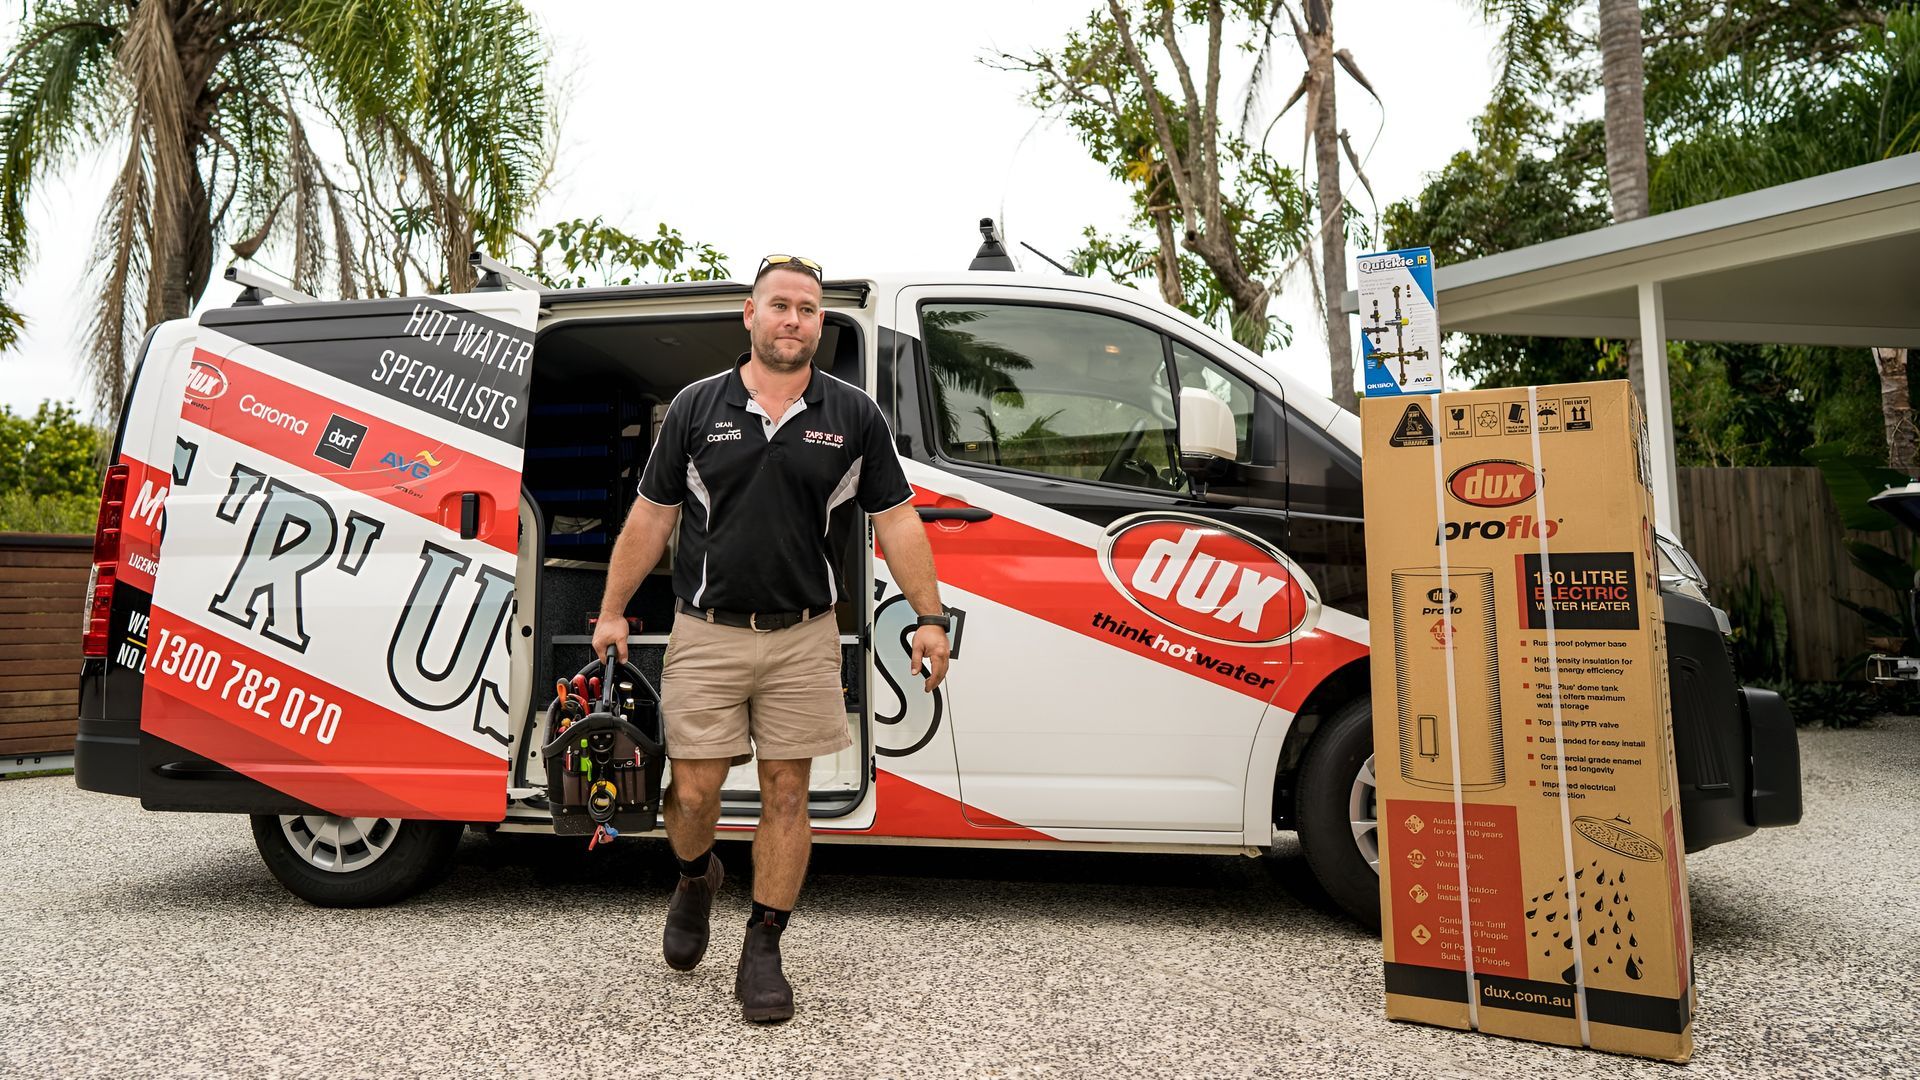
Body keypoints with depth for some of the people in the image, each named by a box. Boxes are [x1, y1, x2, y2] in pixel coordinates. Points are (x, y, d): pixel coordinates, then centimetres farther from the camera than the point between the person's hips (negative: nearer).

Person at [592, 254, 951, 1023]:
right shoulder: (696, 407, 3)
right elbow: (651, 517, 7)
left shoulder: (854, 416, 2)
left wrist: (929, 618, -3)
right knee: (693, 791, 3)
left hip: (804, 638, 0)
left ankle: (762, 951, 20)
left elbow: (897, 521, 3)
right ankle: (696, 879, 37)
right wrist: (612, 611, 6)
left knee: (787, 795, 5)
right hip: (707, 635, 0)